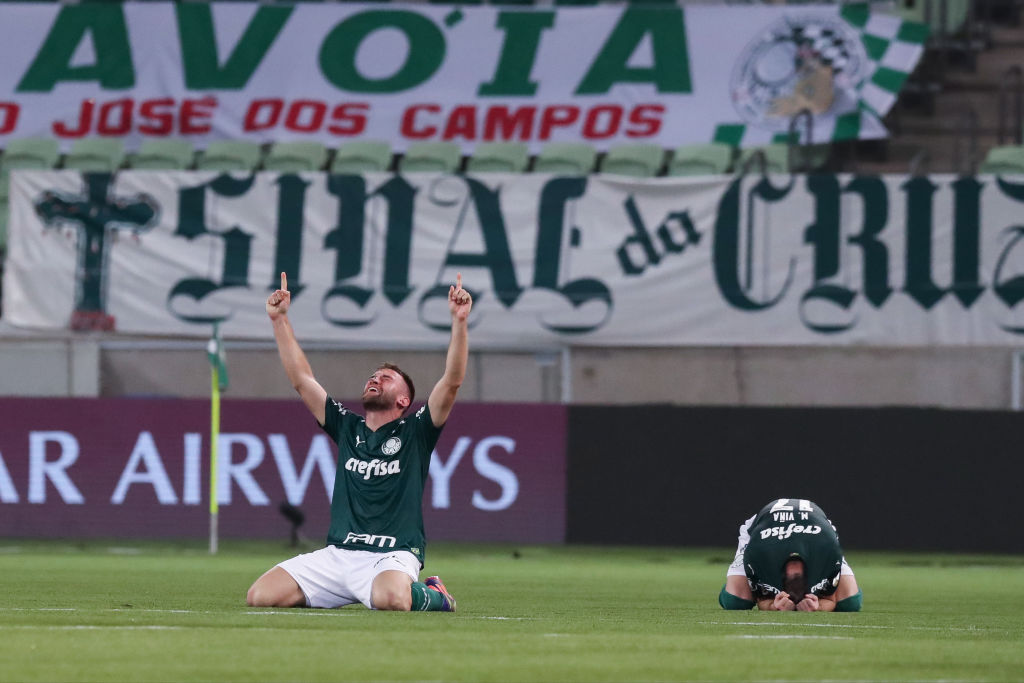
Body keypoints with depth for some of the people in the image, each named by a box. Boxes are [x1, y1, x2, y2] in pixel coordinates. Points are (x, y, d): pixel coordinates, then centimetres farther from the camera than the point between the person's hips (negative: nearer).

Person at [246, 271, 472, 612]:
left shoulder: (415, 432, 7)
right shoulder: (347, 427, 18)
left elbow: (452, 381, -5)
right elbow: (301, 379, 18)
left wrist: (459, 321, -14)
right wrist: (279, 321, 14)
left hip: (392, 556, -5)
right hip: (337, 555, 5)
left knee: (391, 599, -41)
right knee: (259, 596, -12)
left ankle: (430, 595, -2)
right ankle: (342, 594, 13)